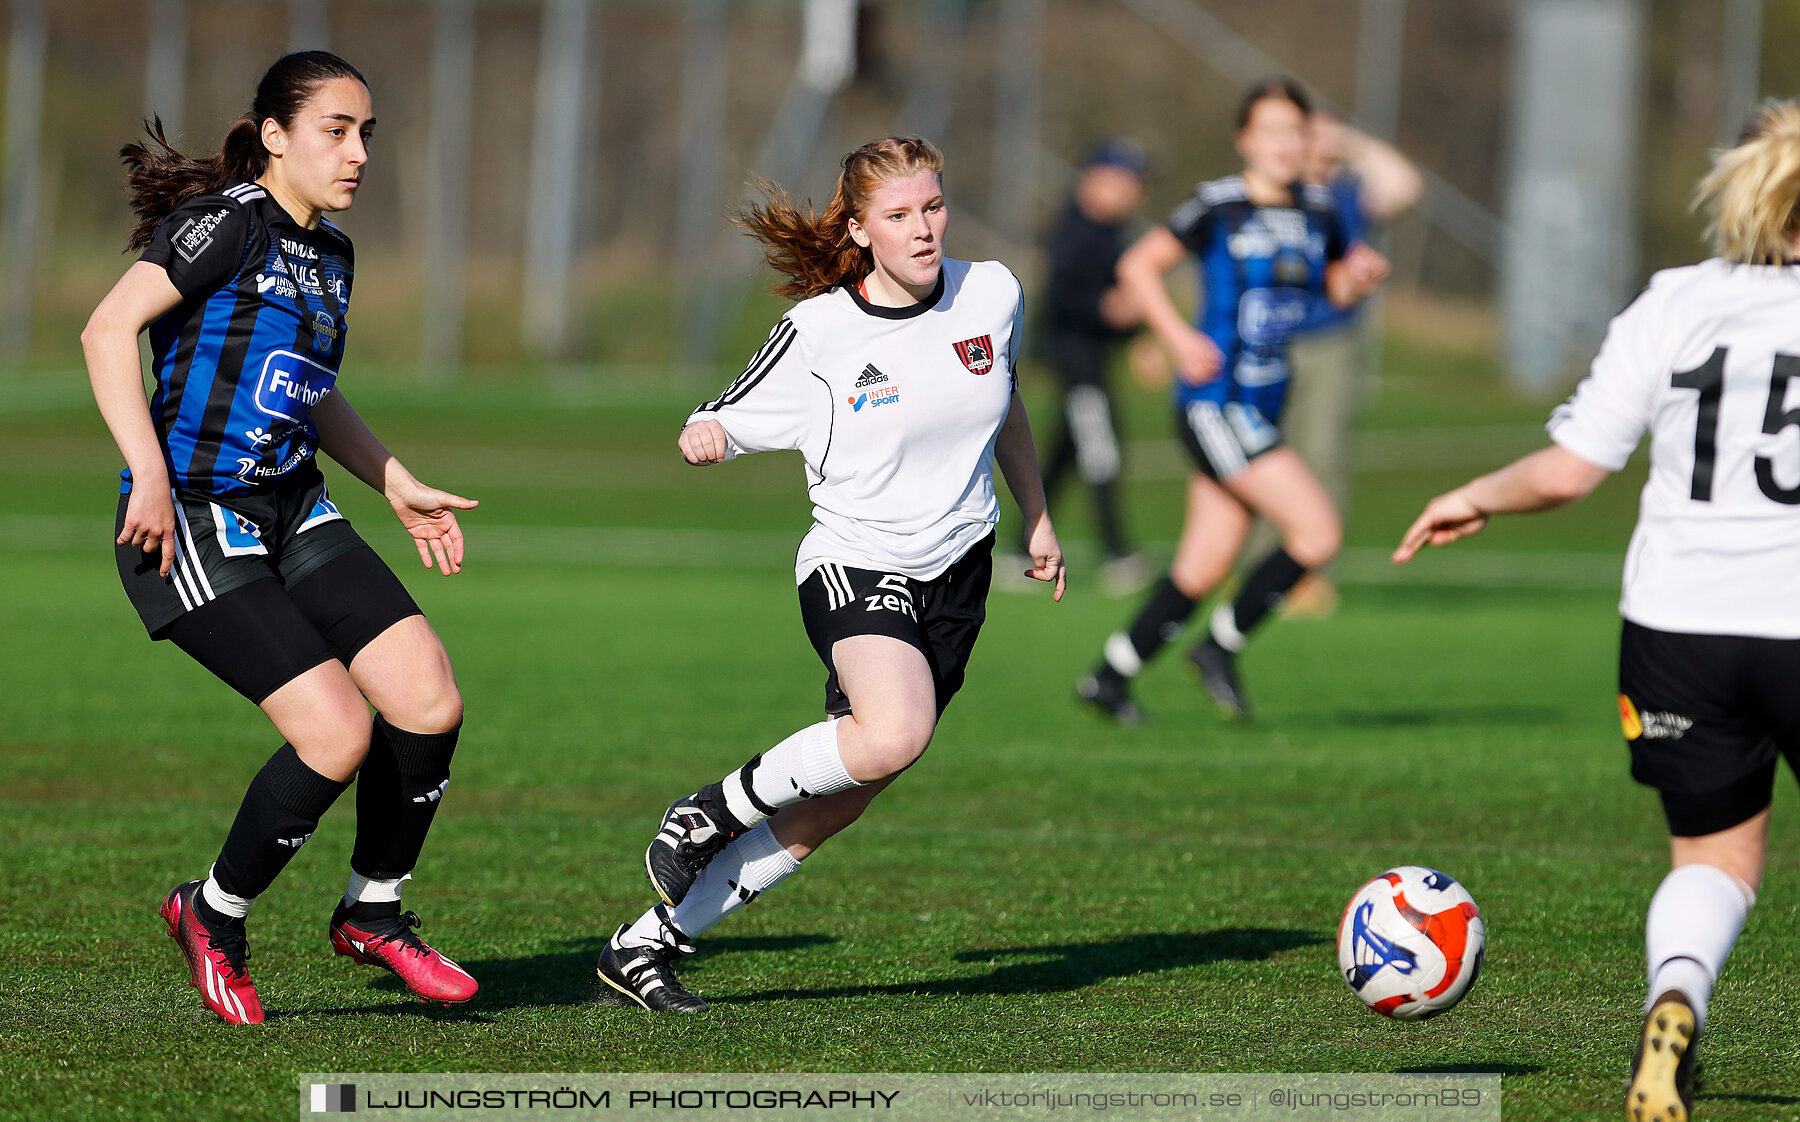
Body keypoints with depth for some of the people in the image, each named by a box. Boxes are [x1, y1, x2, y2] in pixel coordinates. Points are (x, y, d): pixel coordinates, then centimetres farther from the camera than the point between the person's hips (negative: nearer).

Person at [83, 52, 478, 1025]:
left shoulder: (329, 253, 15)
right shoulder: (229, 224, -12)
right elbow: (108, 332, -19)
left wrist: (397, 487, 24)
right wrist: (150, 477, -25)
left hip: (291, 512, 8)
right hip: (189, 526, -8)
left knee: (429, 698, -5)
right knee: (337, 732, -17)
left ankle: (373, 914, 15)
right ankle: (214, 916, 7)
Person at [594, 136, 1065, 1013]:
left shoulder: (991, 293, 0)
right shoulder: (819, 330, -11)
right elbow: (725, 422, -4)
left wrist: (1037, 517, 29)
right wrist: (701, 436, -29)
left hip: (955, 575, 5)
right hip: (854, 566, -5)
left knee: (831, 807, 1)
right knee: (893, 735, -35)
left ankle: (648, 942, 10)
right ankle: (714, 810, -11)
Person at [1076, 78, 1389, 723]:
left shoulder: (1316, 211, 9)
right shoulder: (1218, 207, -10)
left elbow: (1336, 286, 24)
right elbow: (1137, 266, -6)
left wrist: (1360, 277, 1)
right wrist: (1179, 339, -16)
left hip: (1261, 411, 7)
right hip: (1215, 403, -7)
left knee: (1205, 567, 10)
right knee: (1318, 531, -14)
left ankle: (1108, 677, 21)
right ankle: (1223, 645, 1)